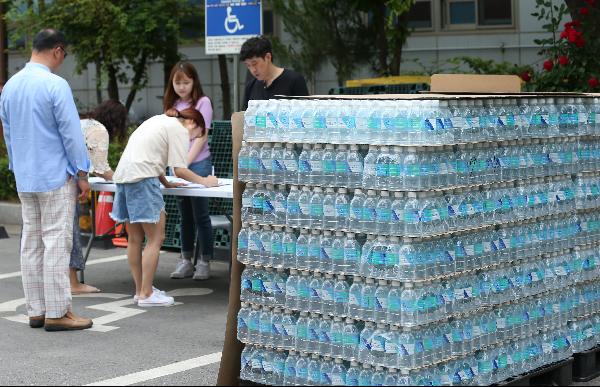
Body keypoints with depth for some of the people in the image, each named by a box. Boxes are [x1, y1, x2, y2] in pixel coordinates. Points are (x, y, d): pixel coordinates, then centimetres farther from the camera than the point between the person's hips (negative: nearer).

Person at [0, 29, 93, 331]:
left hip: (25, 178, 7)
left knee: (31, 243, 10)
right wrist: (82, 173, -7)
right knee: (56, 243, -3)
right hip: (55, 177, -7)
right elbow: (71, 133, -14)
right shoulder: (55, 85, -15)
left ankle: (35, 310, 15)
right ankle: (57, 312, -1)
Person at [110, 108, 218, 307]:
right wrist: (204, 181, 8)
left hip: (123, 175, 10)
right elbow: (180, 170, -5)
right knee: (156, 238, -5)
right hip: (142, 179, -10)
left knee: (135, 238, 14)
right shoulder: (179, 130, -1)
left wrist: (166, 183, 21)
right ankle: (146, 294, -4)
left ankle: (140, 290, 22)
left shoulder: (160, 121, 27)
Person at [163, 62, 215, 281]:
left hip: (198, 164, -5)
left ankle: (204, 262, 3)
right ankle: (186, 261, 15)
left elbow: (201, 136, -9)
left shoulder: (202, 102, -2)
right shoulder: (172, 105, 14)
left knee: (200, 215, -3)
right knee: (185, 216, 10)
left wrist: (185, 162, -18)